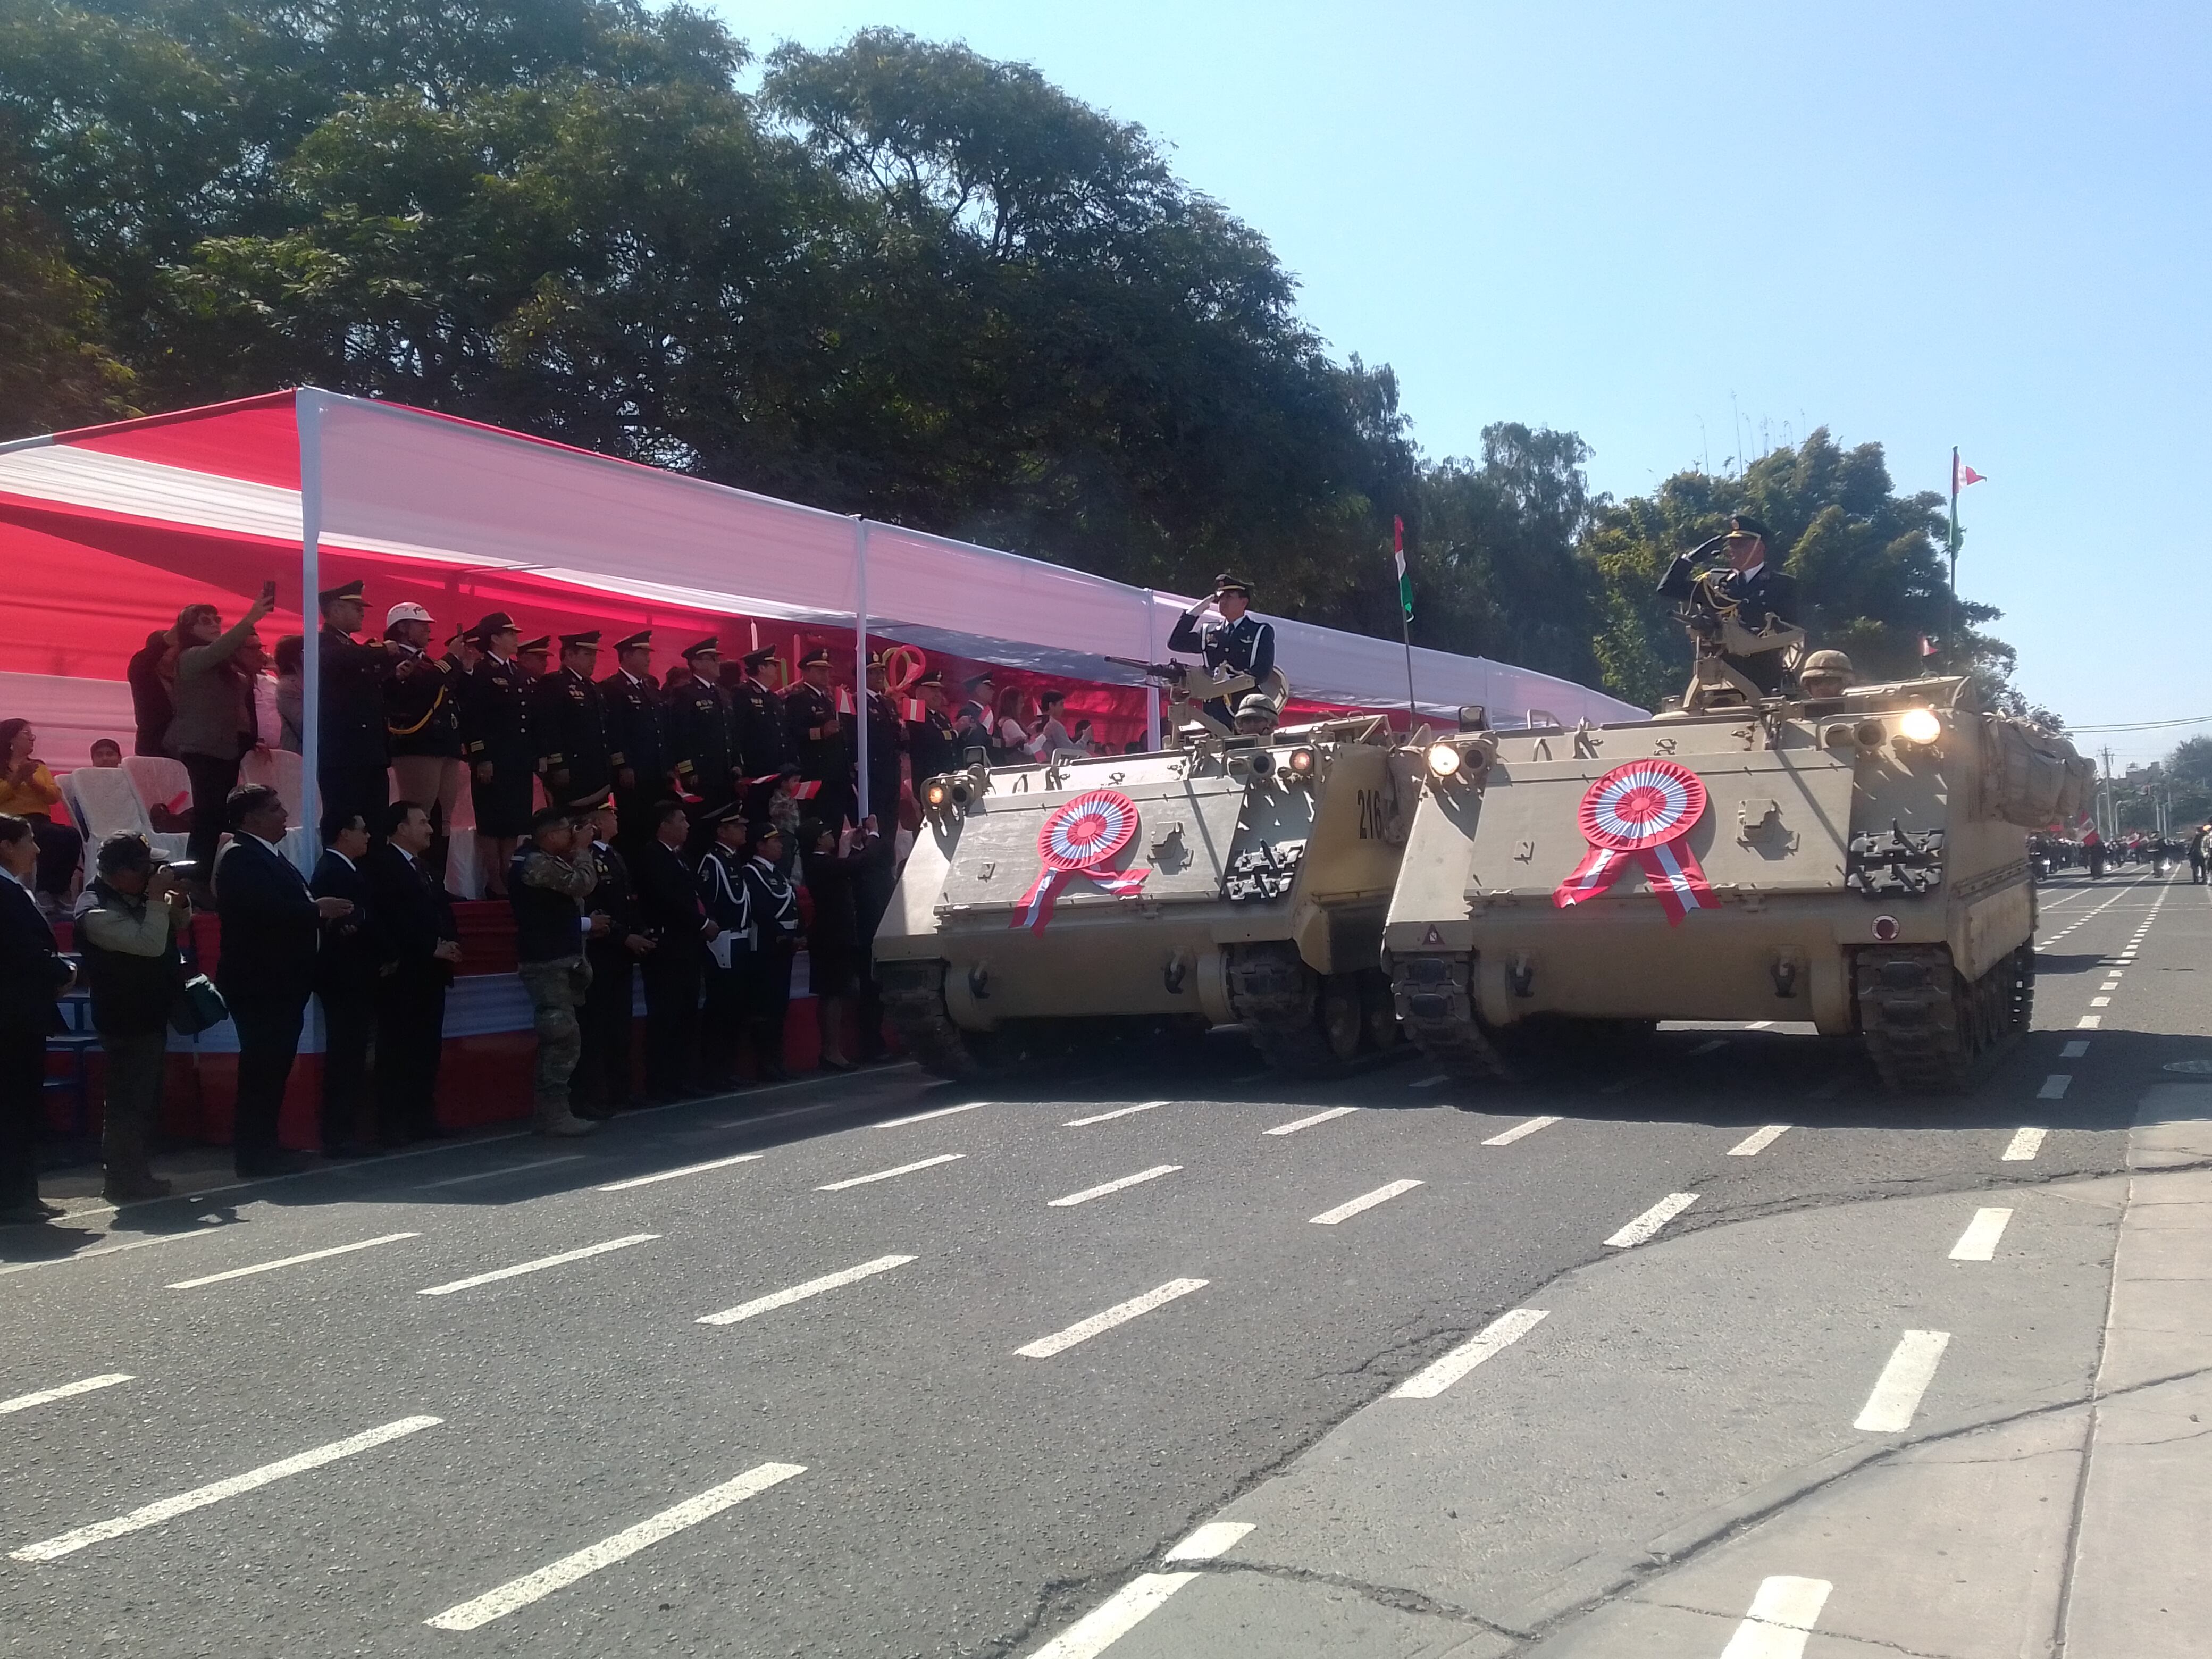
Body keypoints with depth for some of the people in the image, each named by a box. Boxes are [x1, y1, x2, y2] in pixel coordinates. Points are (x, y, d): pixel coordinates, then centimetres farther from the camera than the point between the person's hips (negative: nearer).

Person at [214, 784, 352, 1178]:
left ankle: (262, 1148, 21)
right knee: (263, 1067, -7)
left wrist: (322, 916, 0)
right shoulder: (239, 858, -13)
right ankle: (253, 1153, -1)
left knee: (273, 1067, 13)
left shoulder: (270, 857, 18)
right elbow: (266, 909, -26)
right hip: (258, 983, -10)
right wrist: (318, 910, -16)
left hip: (281, 982, 10)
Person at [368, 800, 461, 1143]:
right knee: (398, 1050, -4)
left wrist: (452, 943, 2)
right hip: (403, 975, -8)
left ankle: (422, 1120, 14)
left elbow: (442, 910, 21)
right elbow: (392, 921, -17)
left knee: (428, 1049, 8)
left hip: (430, 973, 8)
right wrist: (434, 947, -17)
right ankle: (394, 1124, 0)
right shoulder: (382, 866, -8)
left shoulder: (425, 867, 20)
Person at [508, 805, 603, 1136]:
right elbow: (581, 884, -21)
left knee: (556, 1040, 16)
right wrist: (583, 849, -7)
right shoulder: (539, 863, -16)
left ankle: (546, 1113, 22)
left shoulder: (542, 861, 17)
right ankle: (555, 1115, -7)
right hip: (550, 964, -11)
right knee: (565, 1038, -10)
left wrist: (586, 924, 17)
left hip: (554, 962, 11)